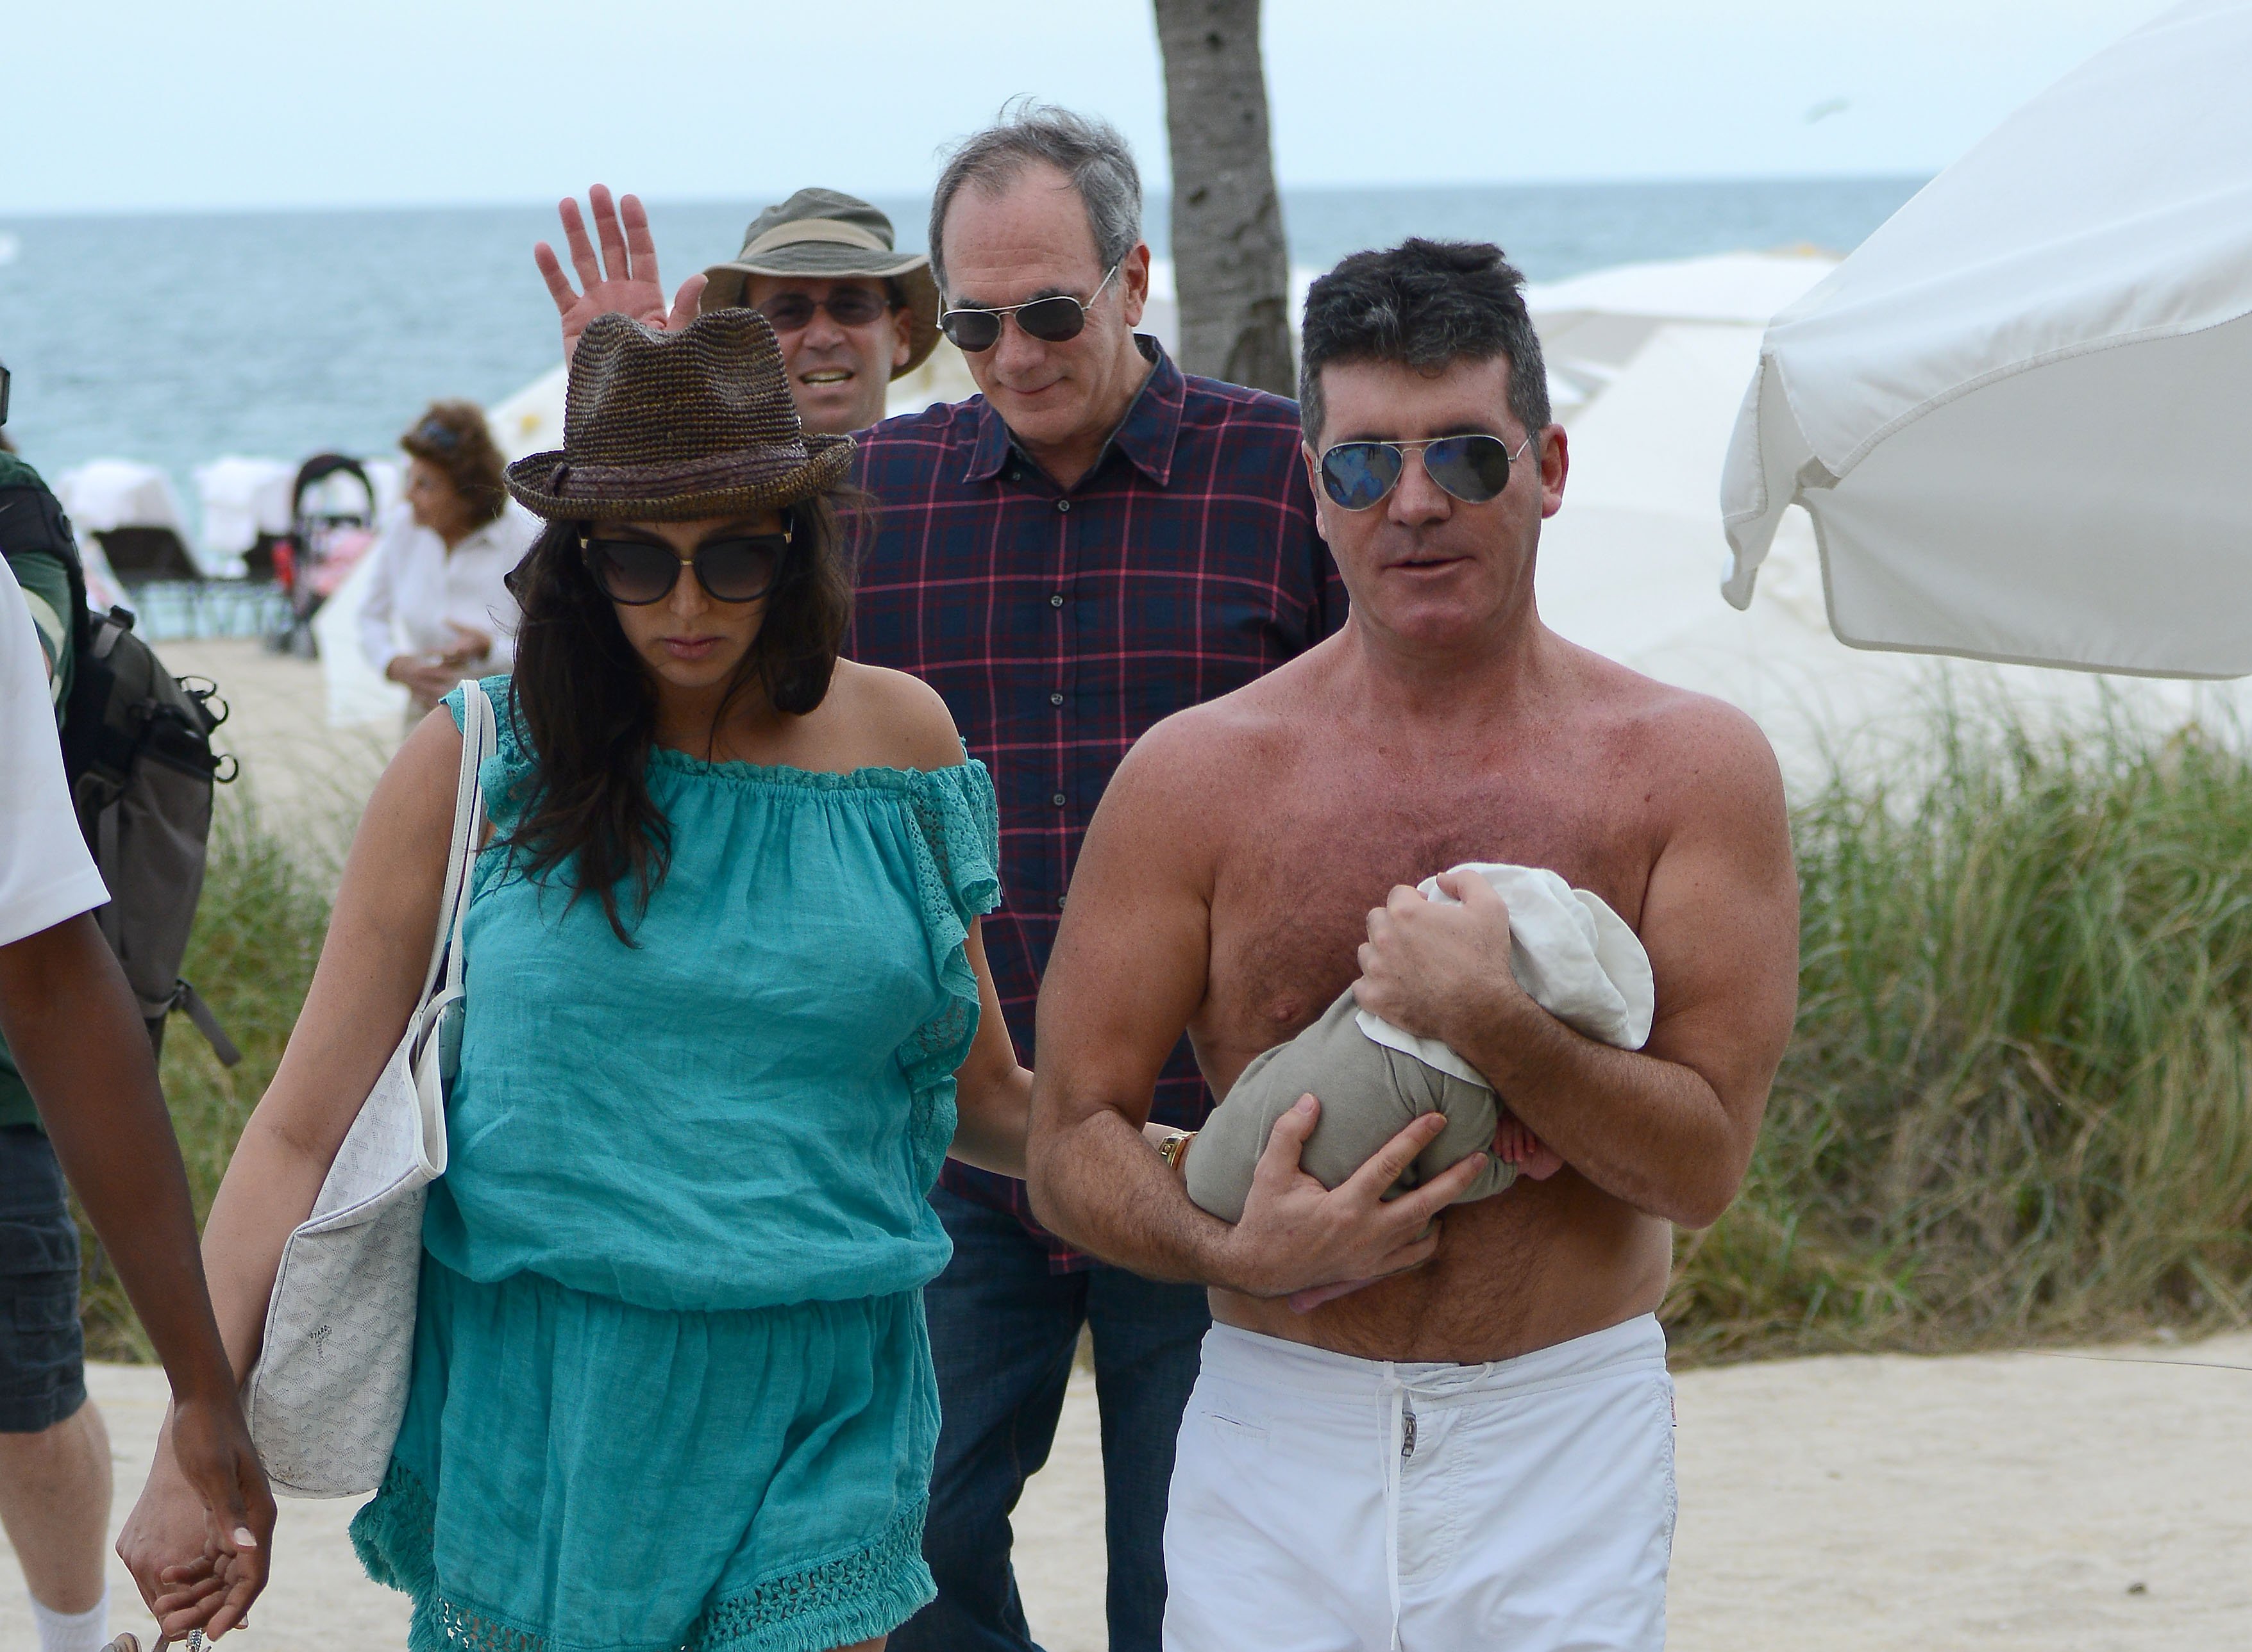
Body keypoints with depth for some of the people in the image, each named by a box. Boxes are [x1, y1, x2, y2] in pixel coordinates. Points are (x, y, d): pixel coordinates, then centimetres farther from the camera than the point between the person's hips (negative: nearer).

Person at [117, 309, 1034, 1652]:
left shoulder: (896, 742, 4)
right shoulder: (480, 763, -2)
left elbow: (981, 1099, 15)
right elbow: (305, 1129, -2)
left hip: (816, 1424, 1)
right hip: (533, 1419, -1)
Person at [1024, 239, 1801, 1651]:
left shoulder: (1688, 767, 0)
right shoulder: (1195, 779, 1)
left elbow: (1705, 1163, -4)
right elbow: (1074, 1140, 3)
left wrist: (1494, 1026, -18)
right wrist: (1235, 1250, -16)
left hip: (1565, 1441, 0)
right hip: (1278, 1439, 1)